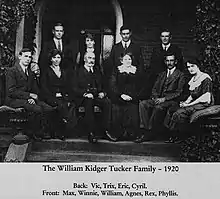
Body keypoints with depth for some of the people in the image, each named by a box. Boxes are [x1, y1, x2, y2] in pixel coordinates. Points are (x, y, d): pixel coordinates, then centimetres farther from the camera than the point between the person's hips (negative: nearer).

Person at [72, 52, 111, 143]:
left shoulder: (97, 71, 22)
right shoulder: (79, 71, 7)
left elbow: (103, 86, 20)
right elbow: (75, 89, -1)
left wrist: (102, 93, -3)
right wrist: (85, 94, -18)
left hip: (98, 96, 4)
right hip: (84, 98, -3)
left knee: (107, 102, -28)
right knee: (89, 103, -37)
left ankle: (106, 130, -23)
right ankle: (91, 133, -33)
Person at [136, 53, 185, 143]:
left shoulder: (180, 75, 3)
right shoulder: (162, 74, 23)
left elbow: (178, 92, -6)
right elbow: (155, 88, 17)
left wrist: (164, 99, -16)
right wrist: (155, 97, -5)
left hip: (171, 100, -6)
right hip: (158, 99, 6)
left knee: (158, 107, -36)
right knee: (142, 104, -21)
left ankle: (149, 133, -27)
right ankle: (145, 131, -25)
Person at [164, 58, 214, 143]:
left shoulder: (205, 78, -12)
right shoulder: (193, 79, 16)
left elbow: (206, 96, -20)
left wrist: (189, 104, -19)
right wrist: (186, 102, 1)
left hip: (203, 104, -9)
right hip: (194, 103, 9)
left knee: (179, 113, -27)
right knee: (171, 111, -8)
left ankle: (175, 137, -12)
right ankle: (172, 136, -11)